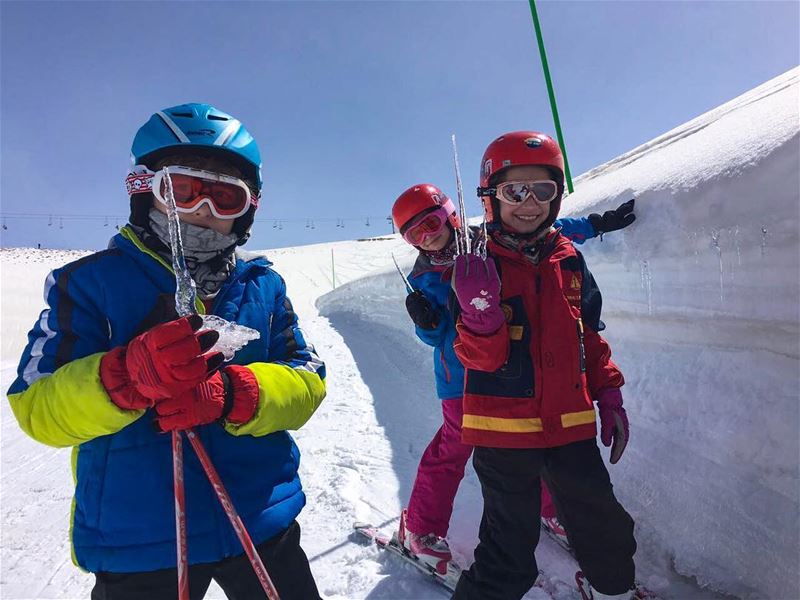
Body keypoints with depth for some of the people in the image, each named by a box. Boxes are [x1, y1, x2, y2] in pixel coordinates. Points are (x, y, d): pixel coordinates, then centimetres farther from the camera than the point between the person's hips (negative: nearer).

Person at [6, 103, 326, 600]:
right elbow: (38, 410, -12)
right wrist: (127, 375, -32)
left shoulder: (263, 287, -1)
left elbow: (307, 382, -7)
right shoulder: (91, 283, -8)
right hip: (135, 544, -2)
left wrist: (233, 395, -26)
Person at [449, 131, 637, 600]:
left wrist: (609, 396, 10)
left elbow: (590, 337, 13)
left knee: (605, 530, 23)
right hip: (504, 429, -4)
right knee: (510, 552, 4)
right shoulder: (479, 266, -9)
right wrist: (480, 311, -33)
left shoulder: (570, 259, 3)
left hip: (571, 424, 5)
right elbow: (480, 357, -15)